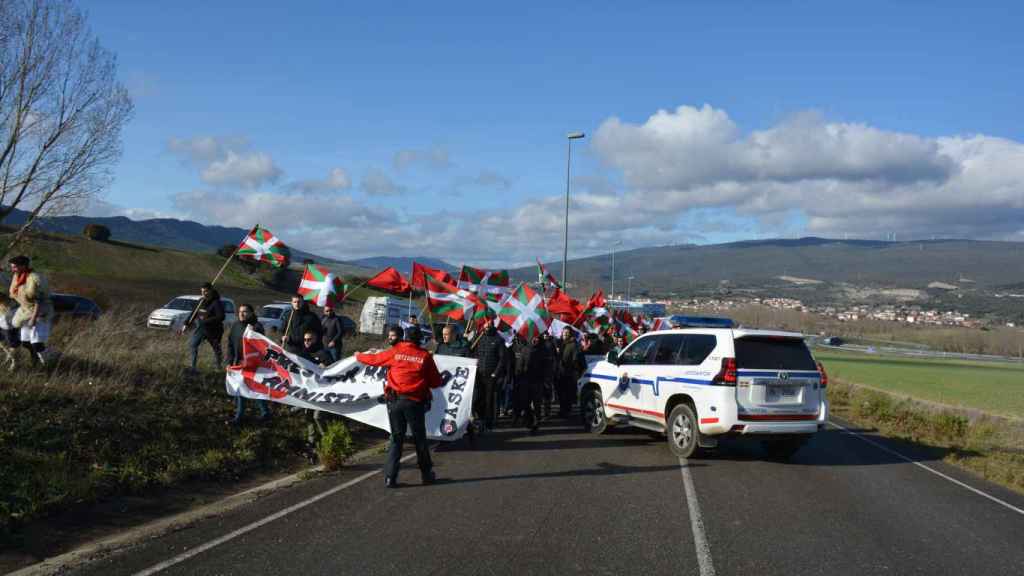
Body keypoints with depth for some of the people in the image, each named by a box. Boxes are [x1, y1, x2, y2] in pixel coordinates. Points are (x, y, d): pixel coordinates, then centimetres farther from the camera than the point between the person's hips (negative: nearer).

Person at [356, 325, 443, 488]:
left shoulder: (395, 351, 2)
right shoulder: (425, 356, -1)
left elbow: (373, 359, 15)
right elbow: (436, 382, 1)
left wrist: (359, 356, 34)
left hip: (395, 401, 1)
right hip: (415, 402, -1)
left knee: (396, 438, 8)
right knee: (420, 438, 11)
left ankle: (390, 477, 2)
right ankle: (427, 474, 20)